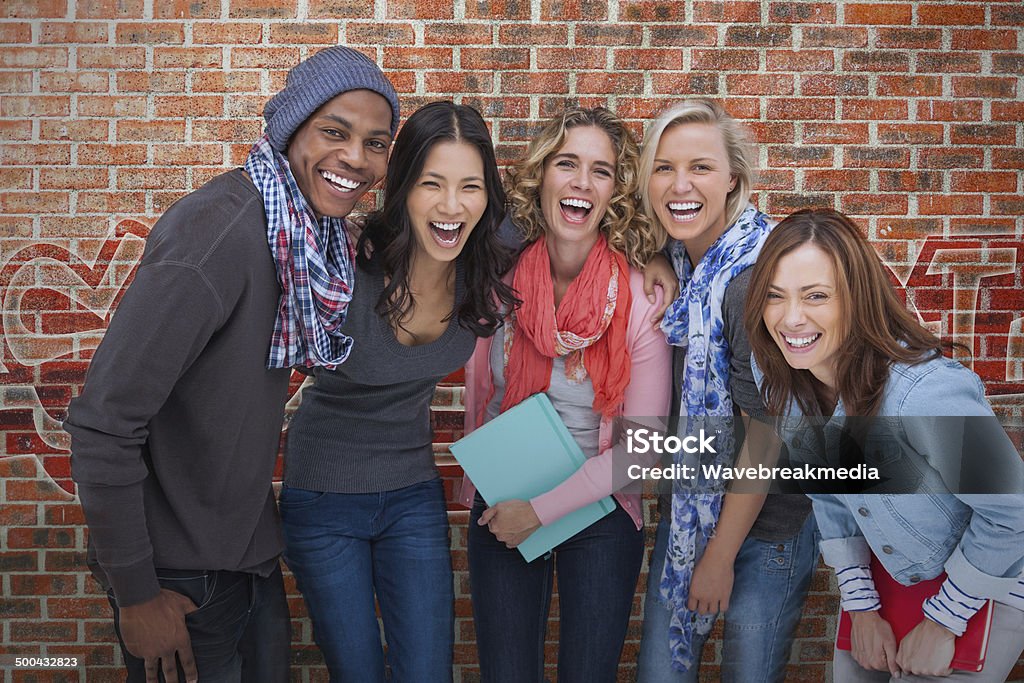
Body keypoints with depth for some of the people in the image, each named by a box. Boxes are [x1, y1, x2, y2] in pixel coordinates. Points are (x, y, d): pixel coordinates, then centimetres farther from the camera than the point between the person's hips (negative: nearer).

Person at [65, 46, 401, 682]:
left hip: (252, 552, 8)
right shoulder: (218, 231, -25)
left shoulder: (310, 228, 1)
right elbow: (103, 423, -25)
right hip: (183, 574, -8)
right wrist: (136, 595, -19)